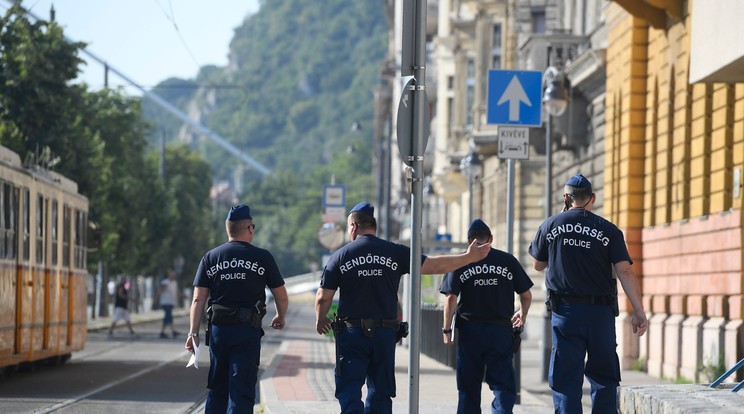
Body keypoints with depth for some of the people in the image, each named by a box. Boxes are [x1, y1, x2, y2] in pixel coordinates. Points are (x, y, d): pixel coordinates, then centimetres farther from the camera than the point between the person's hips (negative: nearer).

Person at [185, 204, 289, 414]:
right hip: (248, 331, -3)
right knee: (242, 389, -4)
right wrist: (280, 317, 24)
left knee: (217, 389, 15)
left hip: (218, 328, 3)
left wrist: (193, 332, 1)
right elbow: (281, 296, 4)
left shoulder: (210, 257, 6)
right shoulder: (262, 257, -1)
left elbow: (198, 299, 1)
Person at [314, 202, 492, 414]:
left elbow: (323, 297, 0)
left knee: (349, 391, -2)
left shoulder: (340, 256, -1)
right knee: (380, 394, 12)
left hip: (351, 333, -2)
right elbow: (434, 265, 1)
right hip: (385, 333, 2)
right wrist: (469, 257, 11)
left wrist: (320, 319, 21)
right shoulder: (395, 253, 2)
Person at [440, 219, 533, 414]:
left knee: (469, 387, 9)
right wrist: (522, 315, 26)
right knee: (504, 385, 0)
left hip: (470, 330, 0)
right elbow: (526, 295, 7)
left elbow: (451, 298, -7)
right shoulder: (508, 260, 4)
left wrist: (446, 329, 1)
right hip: (501, 330, 0)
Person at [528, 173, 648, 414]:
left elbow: (538, 265, 16)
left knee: (566, 378, 2)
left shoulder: (550, 225, 3)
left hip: (565, 310, 0)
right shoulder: (609, 231, -1)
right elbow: (624, 271, -8)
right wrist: (638, 311, -8)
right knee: (604, 376, 10)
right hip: (600, 312, 0)